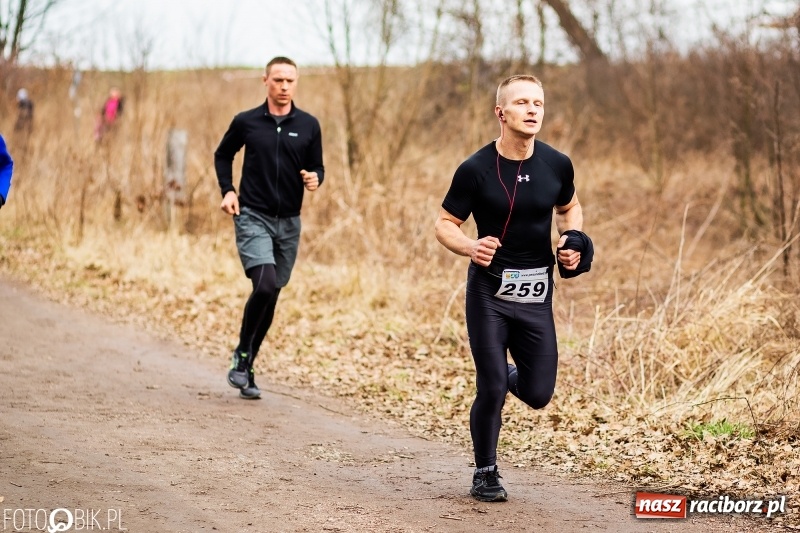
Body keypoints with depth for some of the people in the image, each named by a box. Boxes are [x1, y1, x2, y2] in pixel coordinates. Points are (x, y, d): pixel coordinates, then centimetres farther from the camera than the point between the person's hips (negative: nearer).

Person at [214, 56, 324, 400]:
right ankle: (242, 356, -3)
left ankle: (246, 369, 21)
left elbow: (317, 167, 10)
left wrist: (315, 179, -13)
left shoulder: (308, 126, 3)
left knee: (271, 295, 8)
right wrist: (227, 190, 1)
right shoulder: (246, 122, -1)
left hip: (289, 222, 3)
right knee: (265, 285, -23)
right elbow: (222, 155, 15)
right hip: (253, 217, -3)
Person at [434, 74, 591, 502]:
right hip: (488, 291, -3)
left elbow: (570, 209, 17)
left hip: (537, 295, 3)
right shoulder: (476, 169, -11)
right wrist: (470, 247, -24)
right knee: (491, 389, -7)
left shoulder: (557, 165, -2)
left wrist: (573, 244, -3)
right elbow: (445, 224, -3)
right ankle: (485, 474, 16)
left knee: (538, 395, 1)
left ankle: (508, 376, 38)